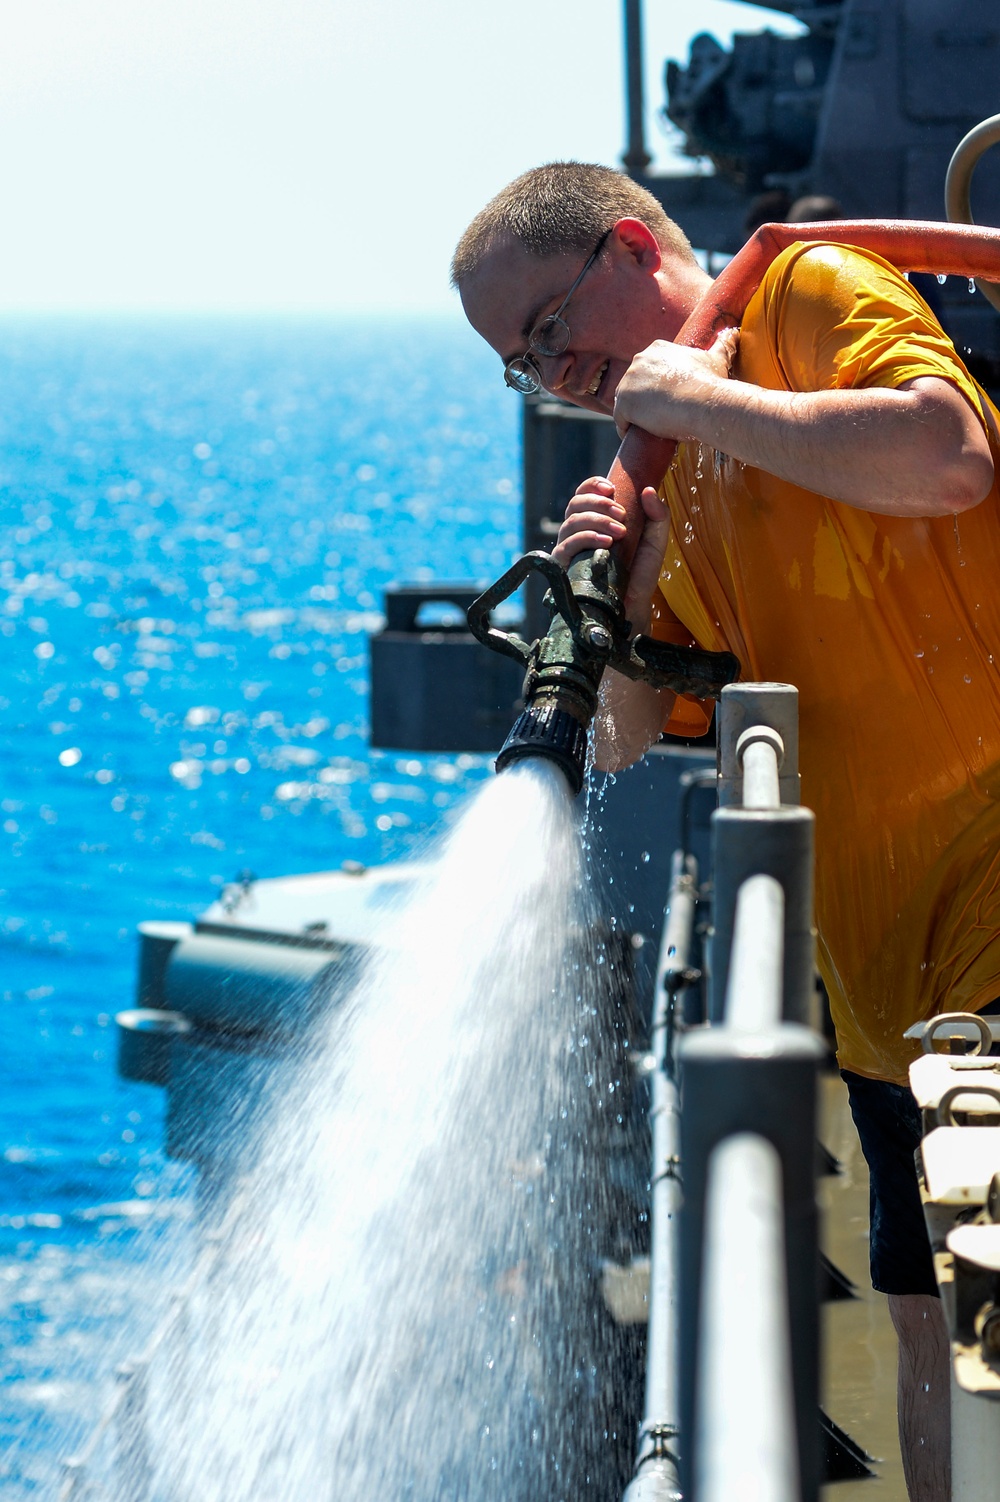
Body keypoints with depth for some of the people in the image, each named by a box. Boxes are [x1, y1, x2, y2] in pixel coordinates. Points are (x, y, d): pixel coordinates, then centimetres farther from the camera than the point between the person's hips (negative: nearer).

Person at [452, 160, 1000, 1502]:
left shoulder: (814, 294, -4)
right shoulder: (655, 471, 18)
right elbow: (633, 741, 20)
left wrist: (700, 396, -15)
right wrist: (619, 604, 0)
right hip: (882, 966, 8)